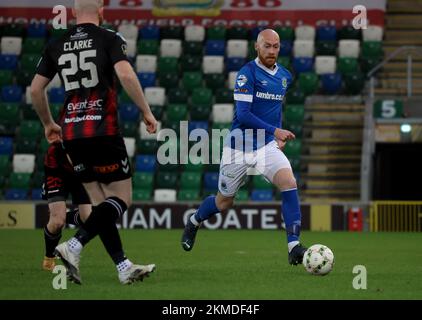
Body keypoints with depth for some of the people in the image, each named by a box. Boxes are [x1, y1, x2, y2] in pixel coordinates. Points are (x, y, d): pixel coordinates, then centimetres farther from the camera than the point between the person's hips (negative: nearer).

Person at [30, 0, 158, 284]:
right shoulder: (109, 39, -2)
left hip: (71, 135, 5)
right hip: (103, 131, -5)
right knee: (122, 199, 1)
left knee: (101, 203, 12)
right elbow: (125, 75, -17)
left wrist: (48, 124, 29)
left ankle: (124, 267, 9)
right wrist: (147, 112, -7)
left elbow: (36, 90, 14)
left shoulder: (57, 45, 11)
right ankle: (74, 247, -18)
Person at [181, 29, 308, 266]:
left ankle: (294, 247, -24)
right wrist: (274, 131, -25)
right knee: (224, 203, 10)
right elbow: (243, 115, -20)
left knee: (288, 182, -24)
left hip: (268, 145, 4)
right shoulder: (248, 73, -13)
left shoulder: (285, 76, 8)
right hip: (240, 146, -4)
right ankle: (194, 222, 44)